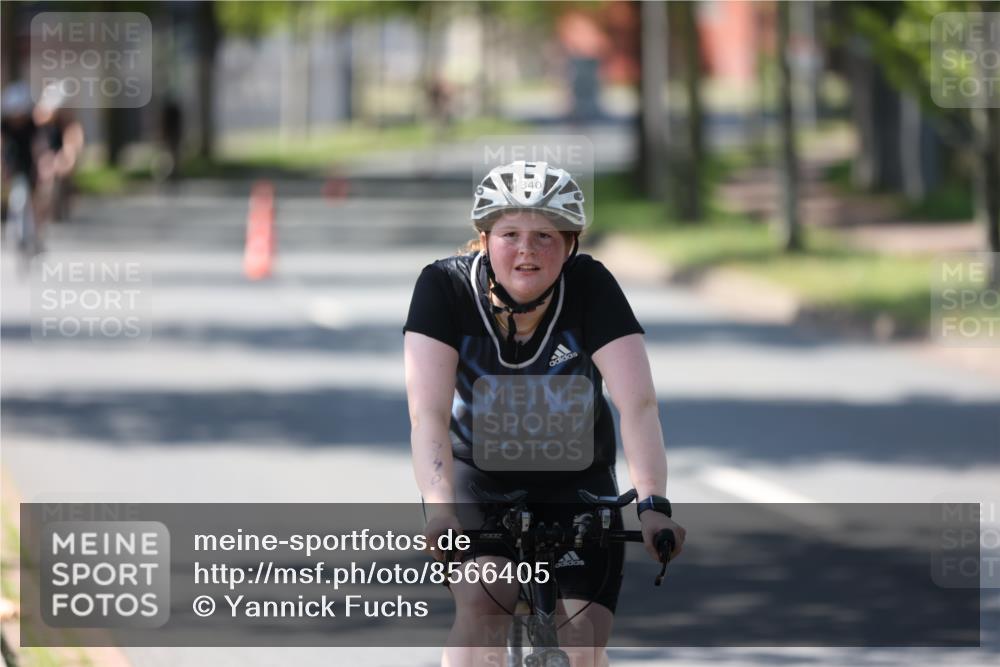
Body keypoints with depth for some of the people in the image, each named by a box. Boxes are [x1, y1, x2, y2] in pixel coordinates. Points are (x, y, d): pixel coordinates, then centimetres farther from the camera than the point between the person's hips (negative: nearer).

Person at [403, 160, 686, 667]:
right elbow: (428, 412, -32)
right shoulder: (445, 287, -23)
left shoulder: (590, 287, -22)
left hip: (574, 479, 1)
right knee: (484, 600, -28)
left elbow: (637, 403, -31)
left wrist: (652, 503, -45)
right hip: (474, 472, -1)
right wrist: (439, 509, -47)